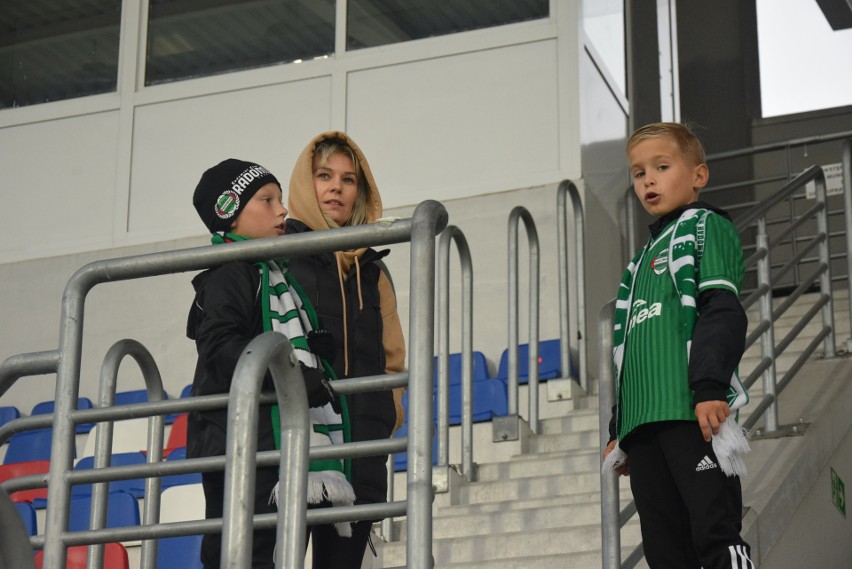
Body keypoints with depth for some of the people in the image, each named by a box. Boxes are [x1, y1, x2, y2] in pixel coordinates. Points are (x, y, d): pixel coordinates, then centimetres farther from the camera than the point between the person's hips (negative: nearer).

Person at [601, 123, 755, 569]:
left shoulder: (705, 226, 9)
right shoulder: (640, 261, 30)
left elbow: (722, 309, -6)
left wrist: (710, 387, -19)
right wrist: (618, 429, 23)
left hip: (692, 413, -7)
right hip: (643, 422, 7)